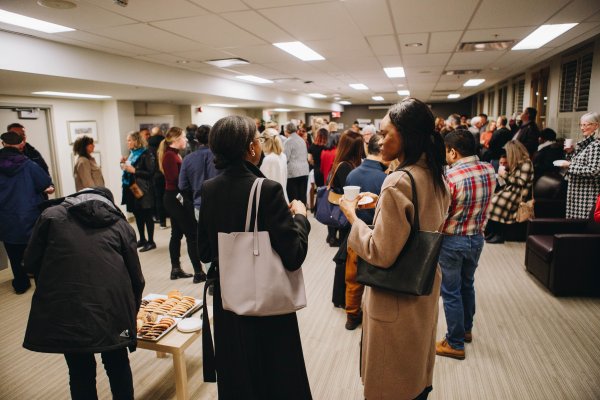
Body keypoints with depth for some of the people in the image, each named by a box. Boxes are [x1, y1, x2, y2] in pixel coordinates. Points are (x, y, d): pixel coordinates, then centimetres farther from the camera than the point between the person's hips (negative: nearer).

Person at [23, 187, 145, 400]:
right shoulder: (121, 225, 12)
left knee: (80, 372, 19)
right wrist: (131, 312, 30)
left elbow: (31, 263, 11)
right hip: (112, 310, 1)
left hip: (65, 311, 0)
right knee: (118, 365, 22)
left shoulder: (52, 215, 11)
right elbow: (135, 277, 14)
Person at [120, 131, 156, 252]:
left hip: (143, 191, -8)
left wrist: (134, 170, -21)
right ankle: (142, 239, 25)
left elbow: (150, 173, -18)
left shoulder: (146, 154, -11)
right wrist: (125, 163, 3)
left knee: (147, 216, 0)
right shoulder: (132, 154, 13)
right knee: (138, 216, 13)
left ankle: (151, 242, 8)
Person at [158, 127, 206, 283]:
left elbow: (176, 177, 11)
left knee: (177, 234, 15)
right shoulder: (171, 155, -15)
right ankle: (198, 272, -3)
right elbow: (176, 180, -21)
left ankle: (176, 269, 24)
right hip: (176, 198, -11)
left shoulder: (173, 154, 16)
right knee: (192, 234, -7)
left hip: (174, 198, 11)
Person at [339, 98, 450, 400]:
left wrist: (353, 217, -14)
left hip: (396, 299, -8)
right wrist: (380, 203, 9)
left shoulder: (398, 183, -27)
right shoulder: (436, 177, 1)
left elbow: (381, 253, -26)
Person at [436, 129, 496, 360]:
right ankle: (466, 330, 42)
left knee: (451, 293, 8)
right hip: (477, 238, 7)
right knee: (467, 285, 24)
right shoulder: (490, 170, -5)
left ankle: (455, 344, 20)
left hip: (452, 241, -7)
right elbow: (482, 202, 7)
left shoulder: (450, 177, -24)